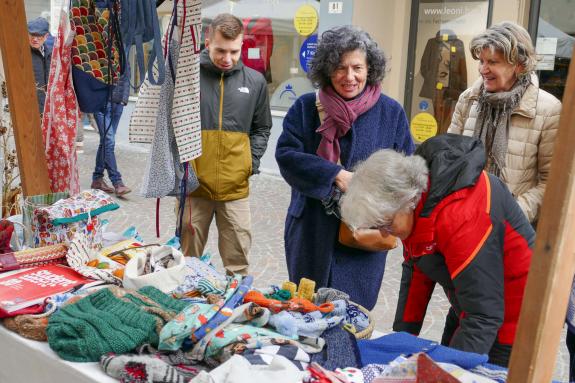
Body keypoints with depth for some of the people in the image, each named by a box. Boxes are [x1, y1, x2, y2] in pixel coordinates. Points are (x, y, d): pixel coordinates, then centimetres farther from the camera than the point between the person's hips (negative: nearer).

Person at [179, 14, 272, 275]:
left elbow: (261, 128, 15)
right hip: (194, 184, -1)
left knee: (238, 262, 10)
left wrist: (252, 162, 3)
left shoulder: (255, 81, 5)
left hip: (236, 187, 2)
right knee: (188, 258, 12)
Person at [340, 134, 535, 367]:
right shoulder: (414, 189, -8)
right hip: (471, 308, 8)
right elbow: (415, 271, 2)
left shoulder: (460, 216, -34)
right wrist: (402, 339, 1)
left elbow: (484, 316, -31)